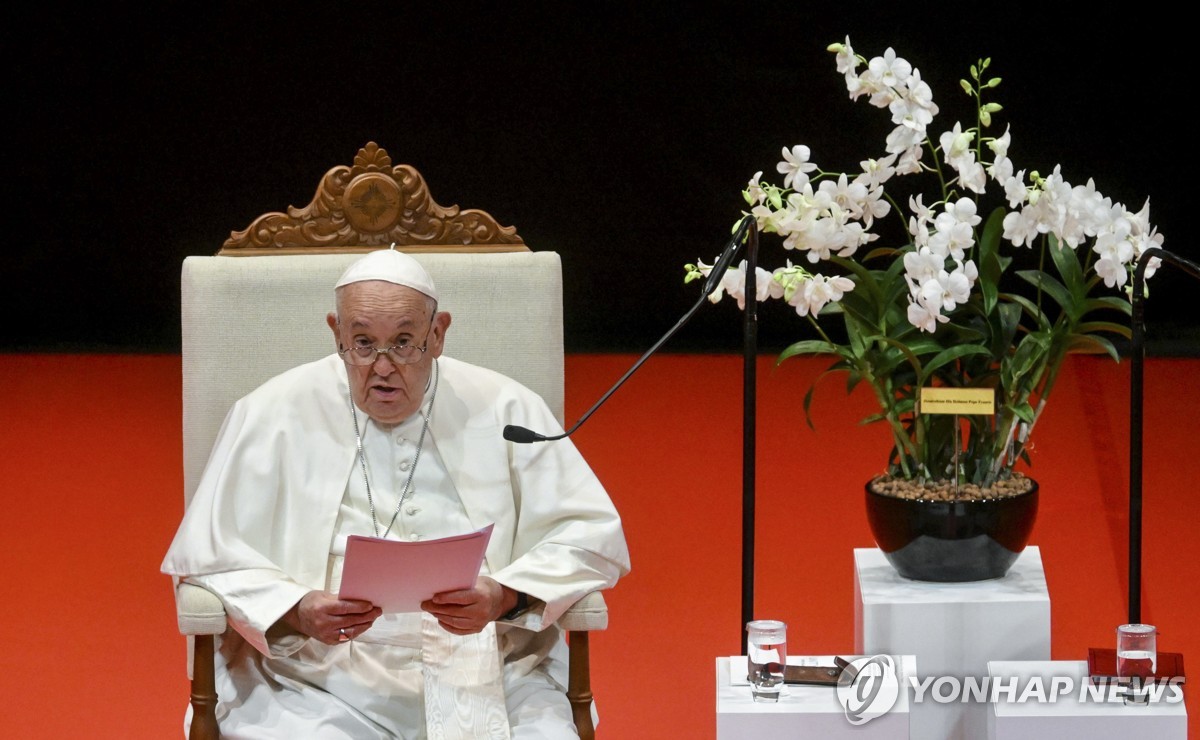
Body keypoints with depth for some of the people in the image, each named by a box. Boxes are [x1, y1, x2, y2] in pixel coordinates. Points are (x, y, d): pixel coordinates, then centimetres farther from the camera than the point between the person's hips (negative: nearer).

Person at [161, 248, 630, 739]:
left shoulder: (505, 410, 8)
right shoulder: (273, 416, 6)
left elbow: (591, 534, 7)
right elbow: (210, 555, 4)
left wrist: (504, 598, -12)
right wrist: (296, 612, -15)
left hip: (488, 674, 1)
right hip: (324, 688, -1)